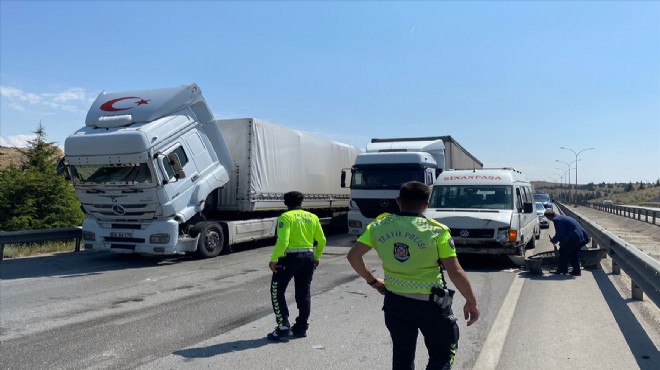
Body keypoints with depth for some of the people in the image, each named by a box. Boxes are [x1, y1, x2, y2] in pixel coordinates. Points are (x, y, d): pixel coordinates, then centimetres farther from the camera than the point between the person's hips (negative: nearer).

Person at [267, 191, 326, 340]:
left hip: (290, 257, -5)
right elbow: (321, 240, 10)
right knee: (304, 293, 14)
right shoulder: (312, 217, 9)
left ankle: (283, 326, 1)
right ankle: (301, 328, 20)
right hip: (308, 257, 6)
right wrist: (317, 258, 22)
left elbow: (283, 241, -20)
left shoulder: (286, 217, -8)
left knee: (277, 291, 7)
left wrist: (273, 259, -14)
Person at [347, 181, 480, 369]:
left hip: (394, 301, 4)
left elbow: (353, 256, -2)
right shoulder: (437, 231, -14)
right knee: (442, 354, 18)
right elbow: (456, 273, -14)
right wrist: (471, 302, 0)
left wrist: (372, 280, 10)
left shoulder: (379, 226, -5)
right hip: (430, 303, -3)